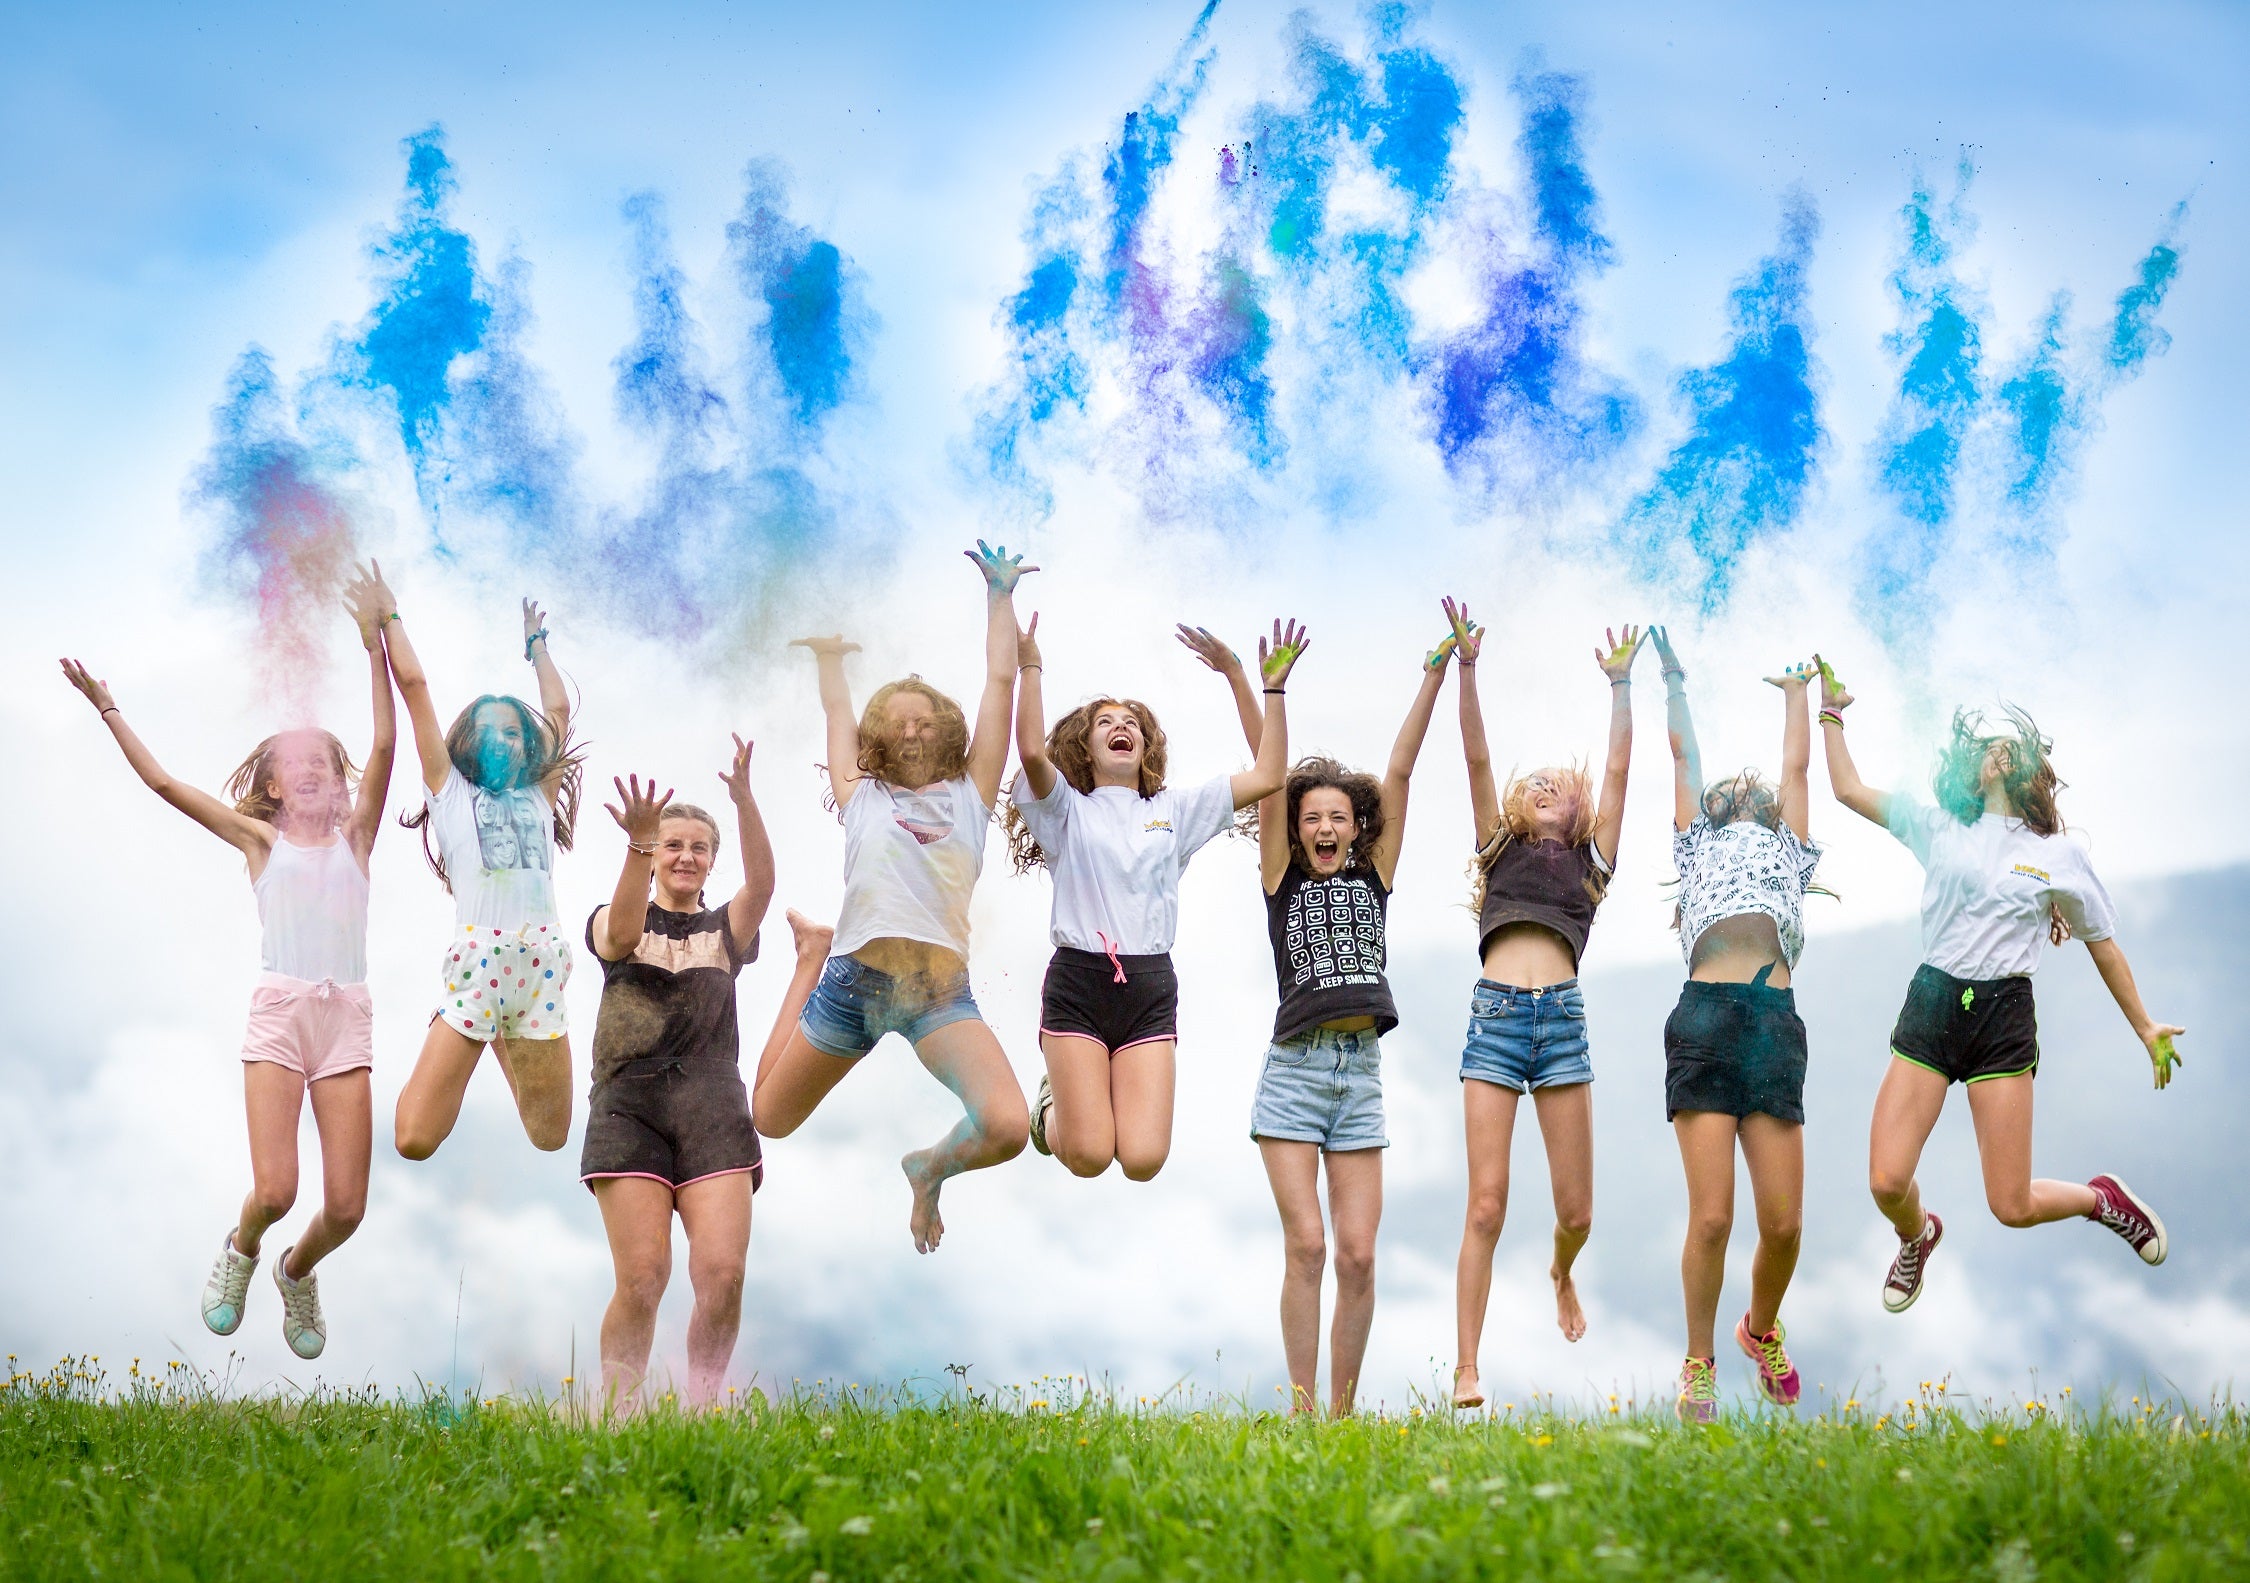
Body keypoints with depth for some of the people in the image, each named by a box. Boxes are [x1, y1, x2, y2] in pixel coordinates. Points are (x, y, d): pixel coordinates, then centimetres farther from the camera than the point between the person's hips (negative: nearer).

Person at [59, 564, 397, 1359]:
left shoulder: (353, 835, 12)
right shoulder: (260, 839, 12)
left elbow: (385, 745, 0)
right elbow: (162, 782, 9)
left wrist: (375, 644, -7)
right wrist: (109, 709, 8)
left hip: (348, 1017, 1)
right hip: (278, 1011, -1)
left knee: (345, 1208, -4)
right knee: (273, 1191, -15)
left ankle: (296, 1271, 30)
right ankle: (241, 1250, 21)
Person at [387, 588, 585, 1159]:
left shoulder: (538, 796, 22)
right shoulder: (450, 790, 13)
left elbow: (558, 710, 30)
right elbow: (413, 684, 12)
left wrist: (537, 644, 41)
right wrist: (390, 619, 21)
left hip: (542, 961, 3)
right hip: (476, 958, -3)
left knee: (551, 1139, 4)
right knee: (416, 1140, -13)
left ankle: (504, 1041, 34)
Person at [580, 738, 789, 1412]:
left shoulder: (725, 929, 17)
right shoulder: (612, 921, 13)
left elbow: (762, 882, -3)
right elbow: (622, 934, -12)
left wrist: (743, 798, -20)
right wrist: (638, 845, -30)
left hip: (712, 1107, 2)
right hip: (630, 1103, -2)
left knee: (723, 1271, -13)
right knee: (642, 1279, -12)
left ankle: (701, 1408, -2)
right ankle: (615, 1414, -4)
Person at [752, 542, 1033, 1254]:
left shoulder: (969, 795, 15)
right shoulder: (864, 799, 16)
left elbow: (1001, 682, 15)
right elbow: (837, 711, 28)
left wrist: (1000, 596, 20)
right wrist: (830, 655, 44)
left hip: (941, 988, -2)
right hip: (853, 977, 2)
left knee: (1007, 1126, -27)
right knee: (768, 1119, 18)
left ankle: (930, 1169, 11)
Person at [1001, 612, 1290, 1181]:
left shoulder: (1175, 810, 17)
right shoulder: (1068, 810, 9)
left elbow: (1267, 777, 9)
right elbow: (1032, 752, -13)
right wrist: (1029, 670, -11)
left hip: (1149, 986, 2)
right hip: (1078, 981, -2)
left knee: (1142, 1159, -13)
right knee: (1089, 1155, -12)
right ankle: (1054, 1104, 25)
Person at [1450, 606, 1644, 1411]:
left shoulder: (1591, 863, 20)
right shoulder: (1501, 851, 19)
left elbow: (1617, 772, 13)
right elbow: (1476, 758, 11)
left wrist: (1620, 684, 9)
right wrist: (1466, 668, 3)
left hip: (1562, 1017, 1)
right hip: (1495, 1013, -1)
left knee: (1576, 1210, 2)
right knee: (1486, 1204, -9)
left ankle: (1562, 1272, 38)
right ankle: (1466, 1371, -9)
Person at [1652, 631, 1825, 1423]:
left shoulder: (1789, 850, 29)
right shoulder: (1697, 844, 27)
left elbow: (1797, 764, 35)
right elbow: (1683, 754, 32)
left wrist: (1796, 693, 49)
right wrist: (1674, 684, 43)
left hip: (1775, 1022, 2)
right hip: (1706, 1017, -1)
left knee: (1783, 1221, -4)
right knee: (1711, 1217, -10)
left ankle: (1762, 1328, 25)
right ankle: (1699, 1364, 7)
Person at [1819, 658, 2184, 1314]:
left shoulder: (2060, 854, 6)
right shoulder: (1940, 829, 10)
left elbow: (2102, 942, 14)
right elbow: (1849, 789, 9)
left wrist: (2145, 1027, 17)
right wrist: (1832, 712, 8)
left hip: (2004, 1017, -2)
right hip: (1930, 1007, 2)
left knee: (2012, 1206, -5)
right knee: (1887, 1183, -10)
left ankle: (2103, 1198, 28)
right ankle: (1917, 1239, 27)